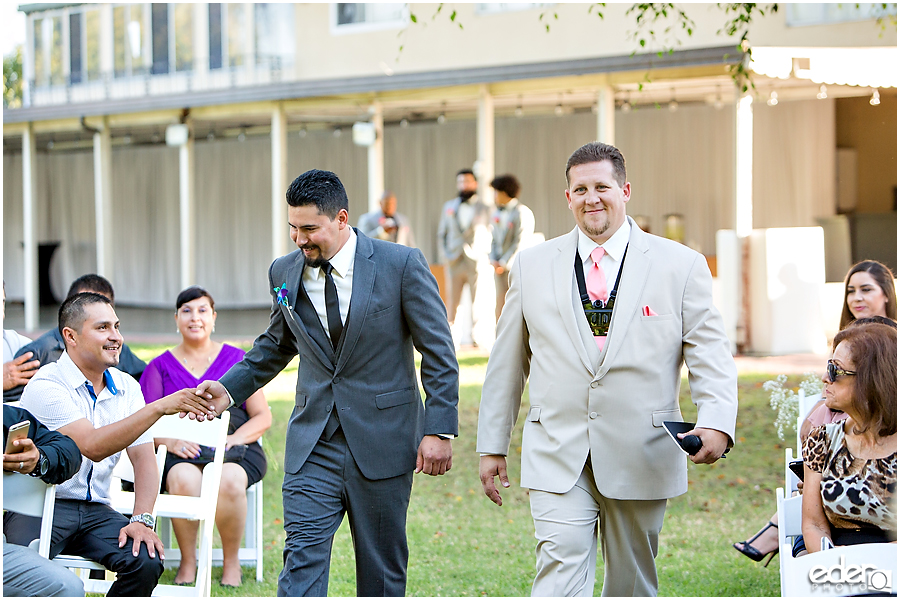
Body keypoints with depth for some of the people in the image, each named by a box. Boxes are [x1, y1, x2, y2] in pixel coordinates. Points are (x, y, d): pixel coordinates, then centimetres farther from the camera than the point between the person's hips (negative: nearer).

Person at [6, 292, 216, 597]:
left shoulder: (127, 387, 10)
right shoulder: (46, 385, -13)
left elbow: (144, 457, 7)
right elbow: (92, 447, -25)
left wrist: (142, 520, -10)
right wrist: (160, 407, -30)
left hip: (96, 509, 6)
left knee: (147, 561, -21)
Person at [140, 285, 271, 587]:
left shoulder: (236, 359, 14)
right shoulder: (161, 366, 16)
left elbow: (263, 417, 10)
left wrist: (234, 438, -10)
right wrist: (172, 441, -14)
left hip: (235, 451, 0)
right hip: (181, 453, 0)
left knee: (228, 480, -36)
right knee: (184, 478, -37)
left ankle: (231, 562, -16)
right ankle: (187, 562, -18)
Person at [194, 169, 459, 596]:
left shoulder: (401, 265, -9)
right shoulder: (284, 273, 3)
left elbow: (438, 353, -5)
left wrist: (439, 430, -11)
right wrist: (230, 388, 5)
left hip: (381, 441, -2)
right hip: (313, 444, 3)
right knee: (303, 556, -9)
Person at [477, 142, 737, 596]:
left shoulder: (681, 265, 2)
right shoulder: (532, 266, 7)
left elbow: (711, 357, -2)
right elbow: (505, 365, 13)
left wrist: (716, 422, -20)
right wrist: (492, 446, 10)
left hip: (641, 457, 0)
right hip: (558, 457, 0)